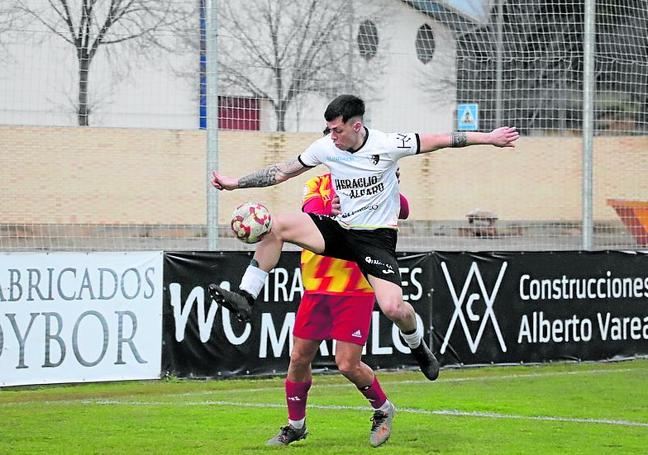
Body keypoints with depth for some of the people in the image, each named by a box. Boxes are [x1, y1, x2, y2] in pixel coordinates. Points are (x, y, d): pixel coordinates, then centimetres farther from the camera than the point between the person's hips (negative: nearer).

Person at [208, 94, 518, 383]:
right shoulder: (326, 148, -3)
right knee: (276, 225, -18)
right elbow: (283, 172, 9)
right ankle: (245, 299, -14)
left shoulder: (387, 145, -15)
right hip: (340, 229, 4)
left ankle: (418, 347, 12)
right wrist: (236, 183, 6)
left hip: (377, 237, -4)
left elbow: (441, 140, -7)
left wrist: (488, 138, -7)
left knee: (392, 307, -23)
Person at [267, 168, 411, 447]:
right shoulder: (317, 186, 5)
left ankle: (383, 410, 21)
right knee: (299, 359, 7)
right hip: (317, 287, 3)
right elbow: (310, 216, -15)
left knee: (348, 365, -7)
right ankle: (295, 426, 27)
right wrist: (330, 212, -37)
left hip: (356, 290, -3)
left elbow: (403, 211, -15)